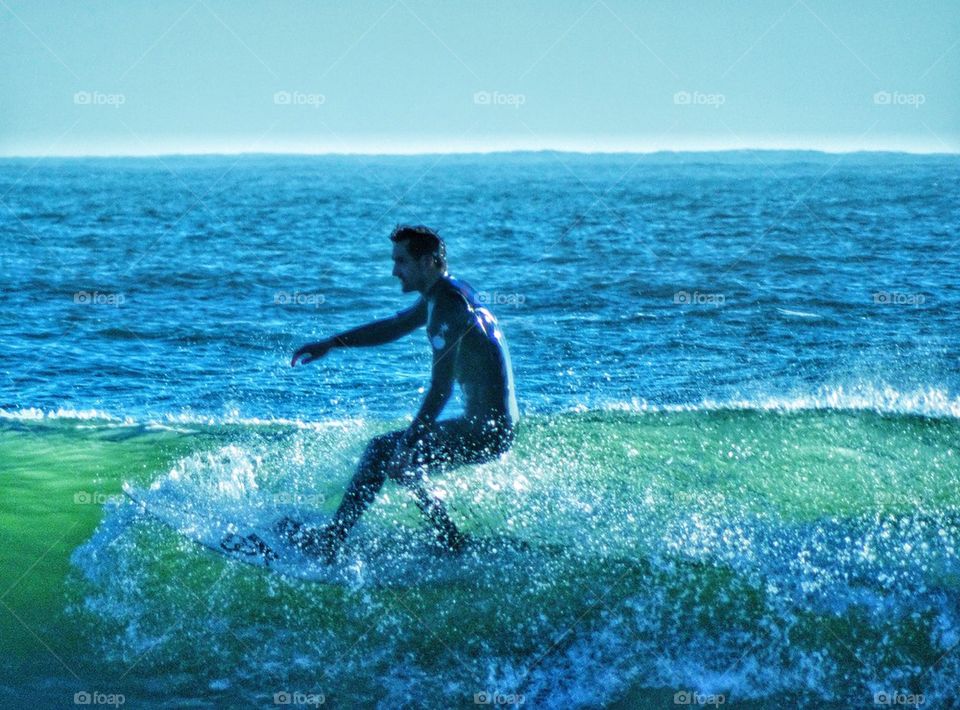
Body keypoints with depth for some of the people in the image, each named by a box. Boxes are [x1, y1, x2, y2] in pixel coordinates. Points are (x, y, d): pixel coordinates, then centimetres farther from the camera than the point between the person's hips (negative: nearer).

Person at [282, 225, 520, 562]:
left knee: (382, 451, -9)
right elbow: (394, 327, 27)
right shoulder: (445, 293, 13)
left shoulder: (446, 306, -18)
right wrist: (331, 344, 25)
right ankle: (456, 547, 16)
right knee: (400, 462, 18)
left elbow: (440, 388, -21)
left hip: (487, 430, -10)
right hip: (498, 424, 10)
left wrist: (411, 438, -16)